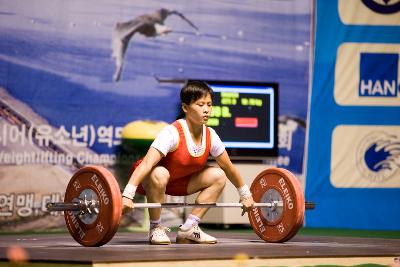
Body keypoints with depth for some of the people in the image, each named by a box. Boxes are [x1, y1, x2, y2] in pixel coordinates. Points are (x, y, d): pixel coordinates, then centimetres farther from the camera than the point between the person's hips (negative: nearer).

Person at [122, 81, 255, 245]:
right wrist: (127, 195, -51)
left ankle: (188, 229, -2)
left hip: (178, 181, 7)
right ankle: (155, 228, -18)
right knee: (159, 174, -40)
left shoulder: (210, 136, -11)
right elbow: (147, 164, -41)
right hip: (148, 180, -7)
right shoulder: (173, 133, -31)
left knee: (218, 176, -8)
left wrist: (245, 194, 12)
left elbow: (229, 168, 5)